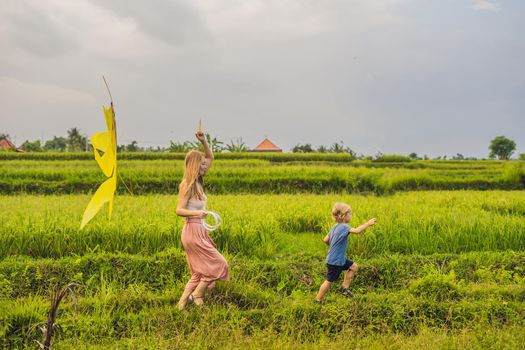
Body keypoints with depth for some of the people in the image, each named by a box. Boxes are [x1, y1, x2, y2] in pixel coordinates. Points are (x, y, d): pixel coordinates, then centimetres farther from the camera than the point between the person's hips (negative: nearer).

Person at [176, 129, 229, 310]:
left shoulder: (198, 181, 9)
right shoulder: (187, 185, -13)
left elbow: (210, 157, 16)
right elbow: (179, 210, -18)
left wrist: (203, 142, 1)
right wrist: (196, 213, -34)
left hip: (199, 231, 9)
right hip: (193, 231, -9)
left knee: (200, 272, 13)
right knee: (217, 265, -1)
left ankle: (182, 302, 12)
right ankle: (196, 296, 5)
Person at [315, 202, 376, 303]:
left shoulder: (335, 227, 4)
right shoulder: (344, 227, -24)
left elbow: (325, 240, 8)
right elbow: (357, 230, -39)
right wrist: (368, 223, -28)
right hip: (334, 261, -9)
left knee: (353, 266, 16)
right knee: (329, 281, 3)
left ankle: (344, 288, 20)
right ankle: (318, 300, 16)